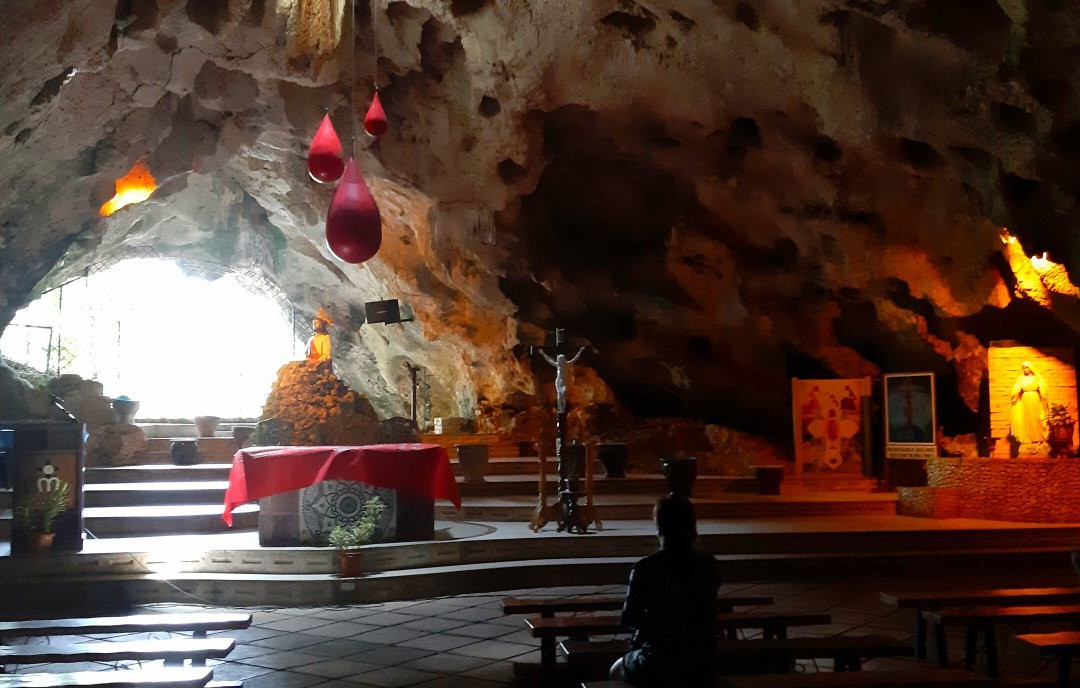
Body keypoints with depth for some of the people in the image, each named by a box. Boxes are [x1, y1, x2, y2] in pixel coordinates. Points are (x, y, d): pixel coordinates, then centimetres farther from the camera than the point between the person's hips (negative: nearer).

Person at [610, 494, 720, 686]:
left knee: (616, 671, 27)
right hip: (703, 664, 5)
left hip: (660, 666, -4)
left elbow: (628, 621, -9)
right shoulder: (709, 565, -4)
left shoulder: (645, 569, -17)